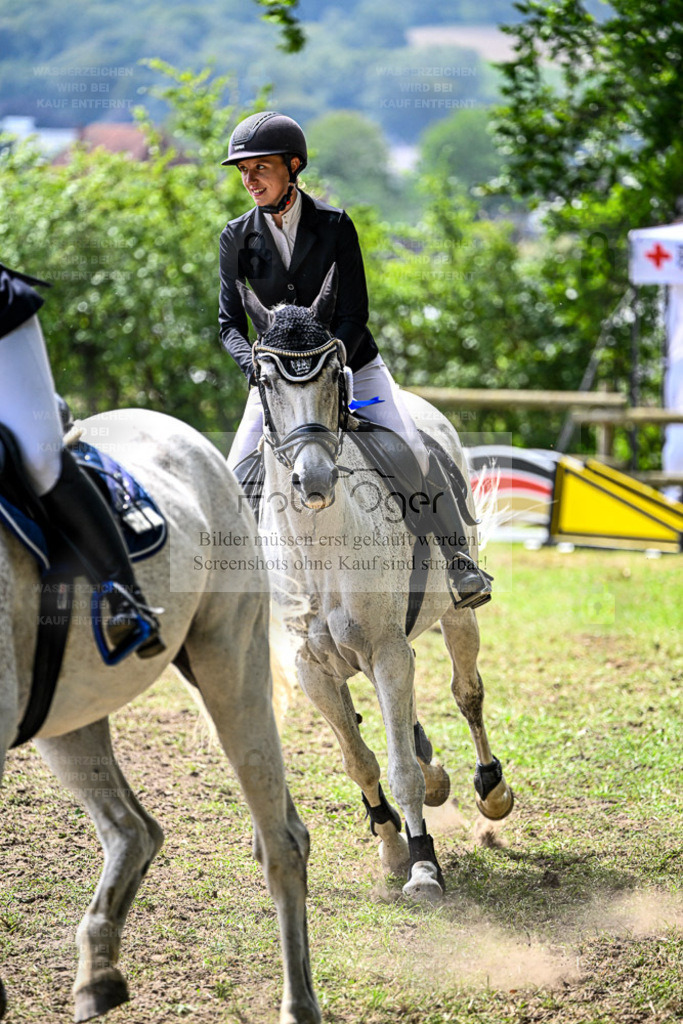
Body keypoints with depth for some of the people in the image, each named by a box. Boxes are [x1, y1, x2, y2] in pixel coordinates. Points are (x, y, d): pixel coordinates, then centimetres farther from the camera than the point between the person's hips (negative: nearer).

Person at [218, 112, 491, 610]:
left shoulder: (334, 224, -8)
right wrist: (256, 365, -21)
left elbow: (354, 314, -10)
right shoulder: (237, 238, -3)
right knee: (238, 477, -10)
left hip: (352, 364, -2)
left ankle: (458, 557, -2)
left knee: (412, 452, -17)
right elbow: (231, 323, -1)